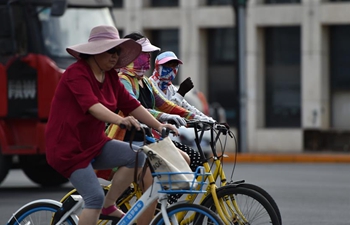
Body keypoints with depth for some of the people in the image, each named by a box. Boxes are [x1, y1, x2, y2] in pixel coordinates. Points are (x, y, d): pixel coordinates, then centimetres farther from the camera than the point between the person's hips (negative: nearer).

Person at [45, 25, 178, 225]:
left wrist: (158, 125, -11)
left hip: (94, 144, 8)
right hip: (69, 148, -8)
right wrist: (120, 120, -51)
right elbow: (92, 105, -35)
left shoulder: (111, 77, 7)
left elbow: (132, 105, 2)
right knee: (95, 198, -19)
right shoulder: (77, 73, -19)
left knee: (137, 156, -11)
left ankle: (108, 206, 1)